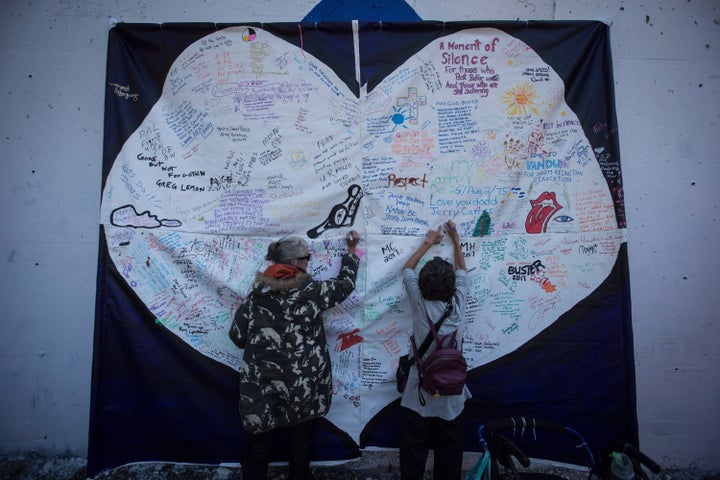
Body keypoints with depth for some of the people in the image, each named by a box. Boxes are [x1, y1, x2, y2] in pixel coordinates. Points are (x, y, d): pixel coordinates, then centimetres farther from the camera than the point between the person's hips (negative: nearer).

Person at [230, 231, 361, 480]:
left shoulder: (258, 291, -7)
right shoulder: (312, 290, -11)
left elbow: (238, 336, -3)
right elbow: (345, 284, 6)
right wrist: (351, 250, 18)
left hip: (262, 385, 1)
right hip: (302, 384, -1)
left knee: (260, 440, 19)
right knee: (300, 439, 21)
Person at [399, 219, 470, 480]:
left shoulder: (419, 303, -15)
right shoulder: (457, 304, -11)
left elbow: (407, 269, 4)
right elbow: (462, 271, 9)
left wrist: (428, 243, 14)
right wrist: (455, 239, 19)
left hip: (418, 396, -1)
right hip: (452, 396, 2)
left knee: (413, 456, 13)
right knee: (449, 454, 18)